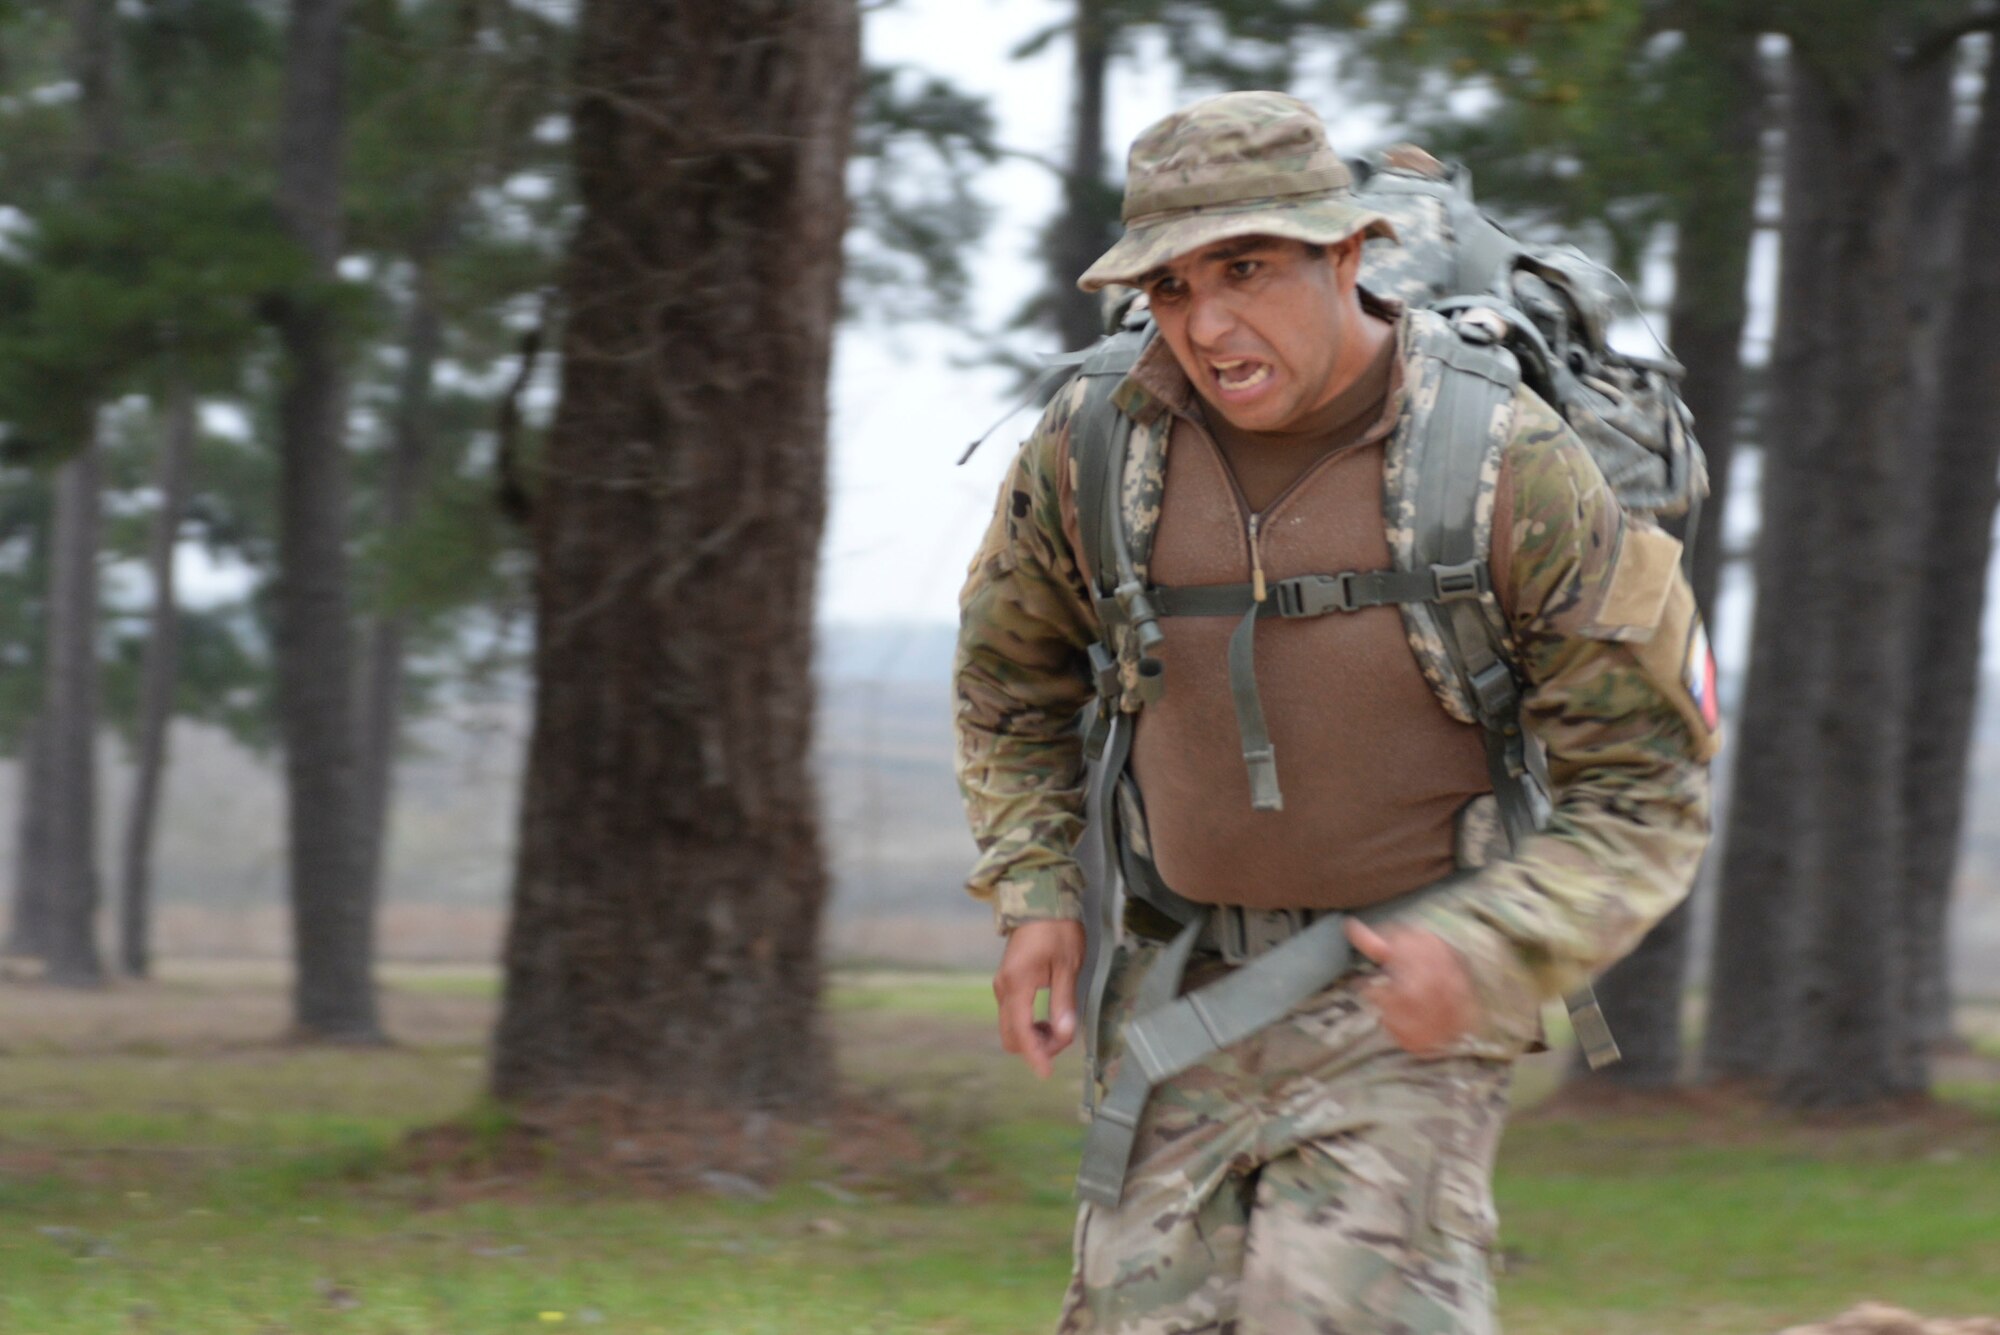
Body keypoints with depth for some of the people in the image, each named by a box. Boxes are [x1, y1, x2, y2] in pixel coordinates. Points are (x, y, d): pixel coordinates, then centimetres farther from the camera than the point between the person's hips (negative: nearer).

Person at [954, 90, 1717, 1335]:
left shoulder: (1514, 471, -19)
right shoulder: (1096, 443, -8)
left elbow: (1646, 793, -12)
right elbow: (1012, 679, 14)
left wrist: (1487, 952, -27)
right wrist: (1038, 898, 1)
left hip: (1407, 997, -4)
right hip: (1183, 986, 4)